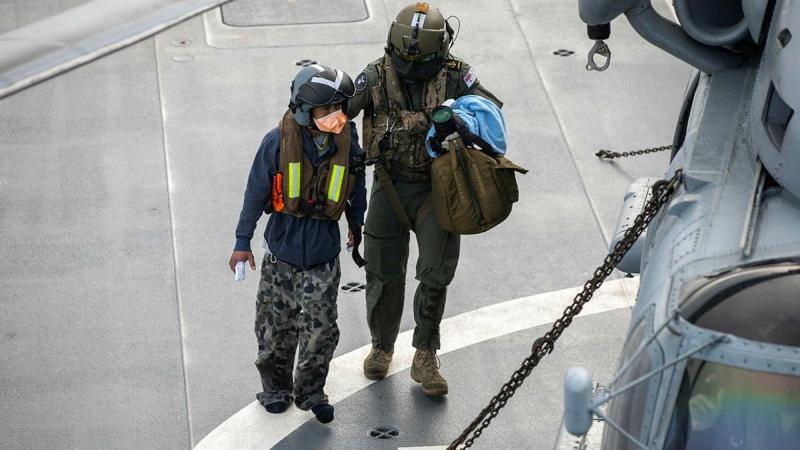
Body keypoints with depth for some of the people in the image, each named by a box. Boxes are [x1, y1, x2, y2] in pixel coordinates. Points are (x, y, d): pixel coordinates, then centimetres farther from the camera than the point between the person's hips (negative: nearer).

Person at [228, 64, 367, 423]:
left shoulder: (347, 142, -7)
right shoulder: (278, 142, -14)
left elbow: (357, 191, 9)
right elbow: (256, 192, -5)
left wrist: (360, 230, 19)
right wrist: (242, 242, -1)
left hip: (324, 252, 1)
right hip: (282, 248, -1)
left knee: (321, 327, 2)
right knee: (277, 325, 10)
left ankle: (311, 391, 22)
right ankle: (276, 386, 31)